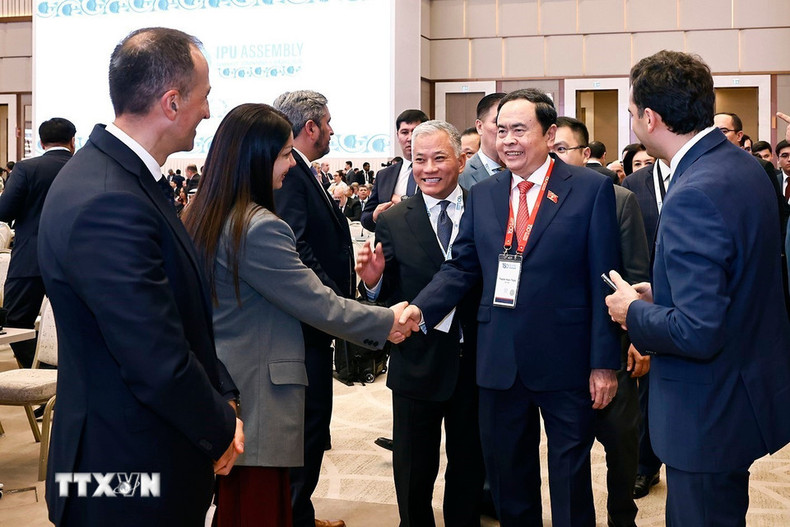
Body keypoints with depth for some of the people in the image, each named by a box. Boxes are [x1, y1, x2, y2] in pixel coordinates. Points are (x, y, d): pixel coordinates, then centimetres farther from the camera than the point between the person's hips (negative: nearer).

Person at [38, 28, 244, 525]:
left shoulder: (124, 175, 4)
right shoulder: (107, 204, -28)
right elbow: (160, 367, -27)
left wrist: (222, 398, 3)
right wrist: (220, 431, -10)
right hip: (131, 469, -9)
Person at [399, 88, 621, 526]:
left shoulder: (591, 188, -5)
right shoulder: (482, 195, 8)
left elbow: (603, 280, -6)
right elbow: (461, 267, 7)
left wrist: (604, 361, -9)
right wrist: (420, 309, -11)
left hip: (565, 360, -4)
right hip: (499, 361, 4)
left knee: (570, 477, 10)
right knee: (507, 476, 15)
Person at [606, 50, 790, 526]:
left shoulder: (694, 196, -28)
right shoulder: (744, 165, 3)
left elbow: (697, 333, -30)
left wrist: (634, 312, -13)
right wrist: (662, 294, 9)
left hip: (712, 412, -10)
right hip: (749, 387, 10)